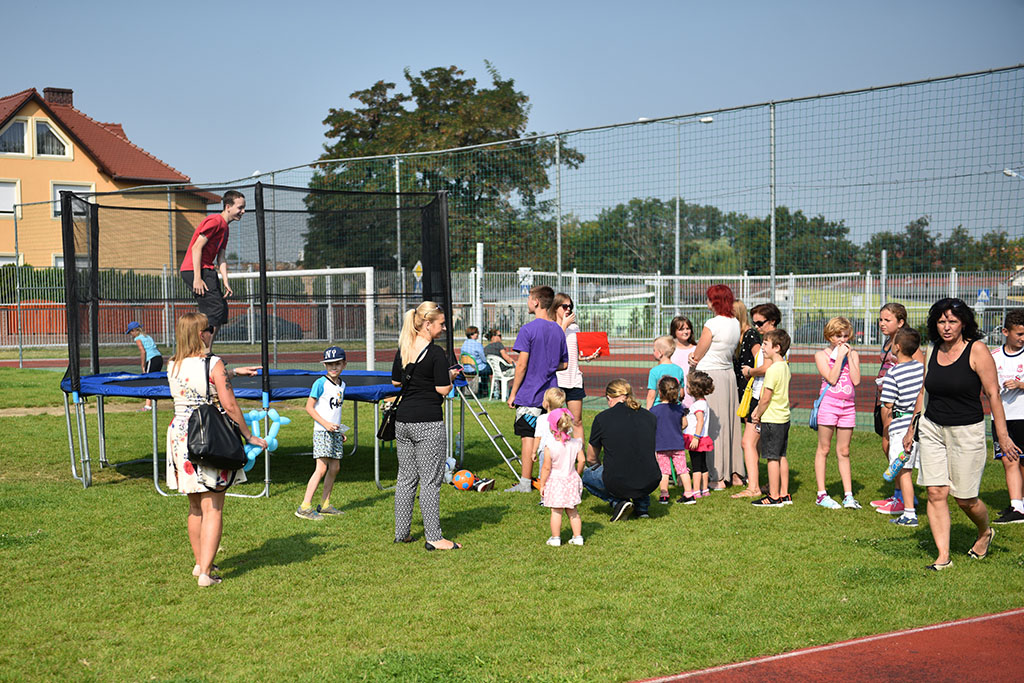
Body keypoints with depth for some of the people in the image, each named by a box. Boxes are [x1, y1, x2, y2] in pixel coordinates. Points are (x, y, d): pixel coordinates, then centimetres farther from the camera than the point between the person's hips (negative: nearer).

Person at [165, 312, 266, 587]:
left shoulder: (173, 366, 5)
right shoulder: (213, 364, -12)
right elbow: (229, 405, -15)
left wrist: (231, 373, 34)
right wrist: (249, 436, -5)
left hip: (180, 436, 6)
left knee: (195, 507, 19)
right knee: (213, 508, -1)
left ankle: (199, 563, 29)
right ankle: (206, 572, -4)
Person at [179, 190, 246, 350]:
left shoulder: (224, 227, 18)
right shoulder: (215, 221, -13)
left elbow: (221, 257, 15)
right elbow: (197, 248, -18)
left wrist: (225, 282, 2)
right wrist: (197, 278, -22)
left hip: (207, 270, 10)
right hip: (195, 270, -10)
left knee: (221, 309, 9)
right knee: (215, 309, -14)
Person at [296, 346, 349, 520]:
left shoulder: (341, 385, 12)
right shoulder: (320, 383, -11)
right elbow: (309, 407, -12)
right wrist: (325, 423, -19)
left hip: (335, 431, 8)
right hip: (322, 432, -8)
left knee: (334, 468, 9)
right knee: (321, 468, -13)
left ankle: (325, 505, 18)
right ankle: (305, 507, -11)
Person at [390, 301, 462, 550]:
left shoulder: (403, 350, 8)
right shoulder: (436, 353, -14)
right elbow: (443, 389, -15)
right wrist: (450, 376, 4)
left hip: (403, 420, 7)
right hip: (428, 422, -7)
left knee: (405, 478, 15)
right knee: (430, 480, -2)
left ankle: (402, 532, 21)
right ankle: (433, 538, 1)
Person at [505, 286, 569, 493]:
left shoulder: (528, 329, -13)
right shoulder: (558, 330, 7)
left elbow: (522, 365, -14)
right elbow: (564, 364, 12)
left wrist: (513, 393, -7)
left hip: (529, 393, -6)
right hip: (551, 393, 6)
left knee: (528, 436, -1)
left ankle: (526, 483, 2)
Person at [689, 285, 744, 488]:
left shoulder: (712, 325, -17)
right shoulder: (735, 323, 6)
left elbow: (697, 356, -10)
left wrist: (694, 358, 13)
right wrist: (698, 356, 1)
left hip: (710, 374, -7)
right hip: (729, 374, 8)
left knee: (713, 425, -1)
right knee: (729, 423, 14)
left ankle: (718, 477, 2)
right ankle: (736, 474, 20)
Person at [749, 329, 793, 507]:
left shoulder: (773, 370, -19)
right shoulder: (786, 367, 9)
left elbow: (766, 399, -18)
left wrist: (758, 416, -3)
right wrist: (758, 410, 10)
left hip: (772, 419, -9)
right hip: (784, 417, 9)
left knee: (772, 458, -3)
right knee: (781, 456, 14)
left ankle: (773, 497, 1)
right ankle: (784, 495, 19)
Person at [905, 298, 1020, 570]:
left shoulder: (977, 350, -9)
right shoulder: (933, 351, 6)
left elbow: (993, 394, -9)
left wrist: (1002, 435, -12)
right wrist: (912, 429, 21)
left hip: (967, 430, -4)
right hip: (932, 428, 4)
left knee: (964, 498, 2)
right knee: (936, 492, -3)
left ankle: (985, 532, 34)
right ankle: (943, 557, 4)